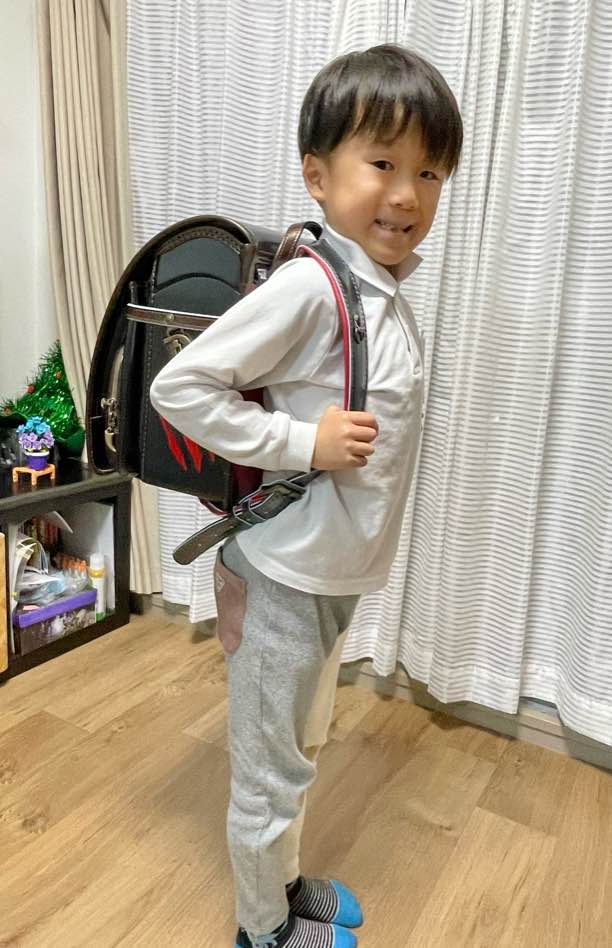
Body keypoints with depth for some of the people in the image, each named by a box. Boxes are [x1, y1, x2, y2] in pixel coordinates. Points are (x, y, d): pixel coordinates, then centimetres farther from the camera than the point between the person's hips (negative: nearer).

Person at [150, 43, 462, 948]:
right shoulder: (309, 286, -21)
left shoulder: (388, 289, 5)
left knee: (300, 748, 26)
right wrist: (303, 443, -24)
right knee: (271, 771, 13)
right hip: (287, 573, -8)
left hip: (337, 568, 9)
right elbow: (179, 385, -22)